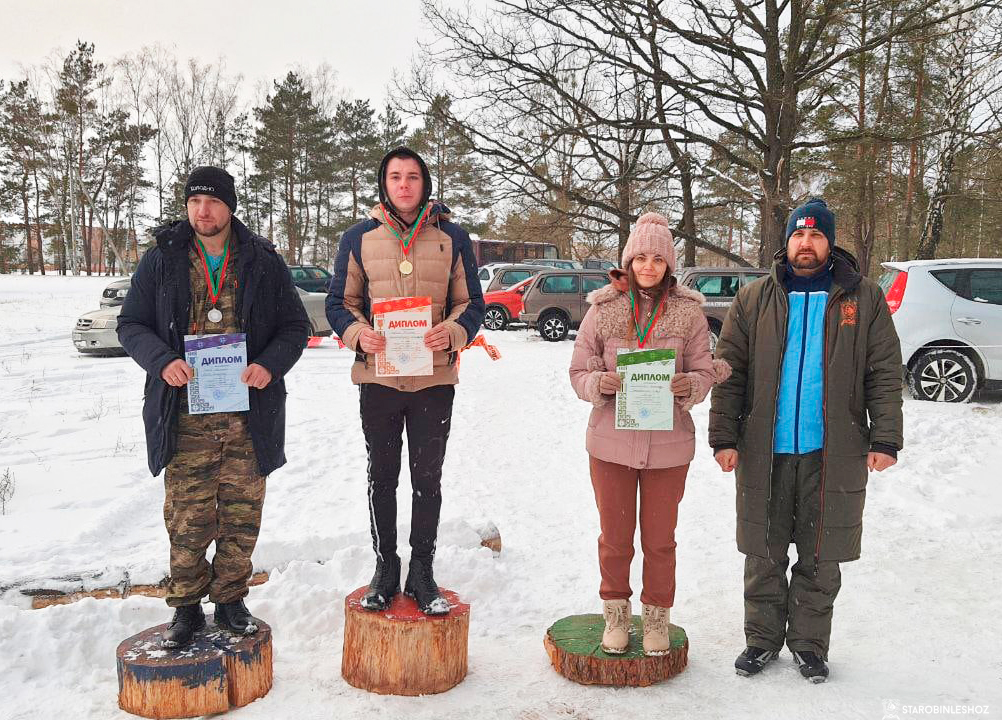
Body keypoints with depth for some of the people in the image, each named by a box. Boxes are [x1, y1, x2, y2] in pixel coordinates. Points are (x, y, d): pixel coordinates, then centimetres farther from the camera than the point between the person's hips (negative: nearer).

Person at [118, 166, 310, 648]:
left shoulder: (264, 262, 5)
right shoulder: (162, 260, 5)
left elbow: (295, 325, 8)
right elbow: (131, 324, 7)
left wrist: (270, 365, -11)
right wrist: (162, 361, -13)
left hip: (249, 414, 1)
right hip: (185, 413, 0)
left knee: (241, 514, 8)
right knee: (187, 517, 3)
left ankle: (230, 599, 25)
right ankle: (186, 605, 20)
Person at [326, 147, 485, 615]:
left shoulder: (452, 237, 4)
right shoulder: (360, 238, 4)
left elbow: (471, 302, 5)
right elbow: (340, 302, 6)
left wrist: (452, 332, -16)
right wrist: (358, 333, -15)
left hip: (434, 379, 0)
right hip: (378, 377, 0)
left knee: (427, 479, 8)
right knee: (382, 478, 11)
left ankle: (422, 572, 22)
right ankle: (385, 568, 25)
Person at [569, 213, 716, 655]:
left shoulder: (688, 312, 0)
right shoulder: (603, 309, 0)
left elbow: (704, 372, 3)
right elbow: (579, 372, 2)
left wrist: (688, 386, -19)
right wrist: (601, 383, -19)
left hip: (668, 443, 0)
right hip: (611, 440, 0)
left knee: (660, 539, 12)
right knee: (614, 537, 12)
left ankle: (657, 618, 31)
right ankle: (616, 614, 32)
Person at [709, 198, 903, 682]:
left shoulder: (863, 299, 4)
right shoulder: (754, 300, 5)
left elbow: (884, 374, 3)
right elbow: (729, 372, 2)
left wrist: (885, 438, -6)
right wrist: (724, 437, -5)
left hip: (833, 454, 0)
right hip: (764, 452, 1)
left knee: (821, 560, 10)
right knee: (763, 556, 11)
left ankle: (809, 642, 27)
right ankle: (763, 638, 27)